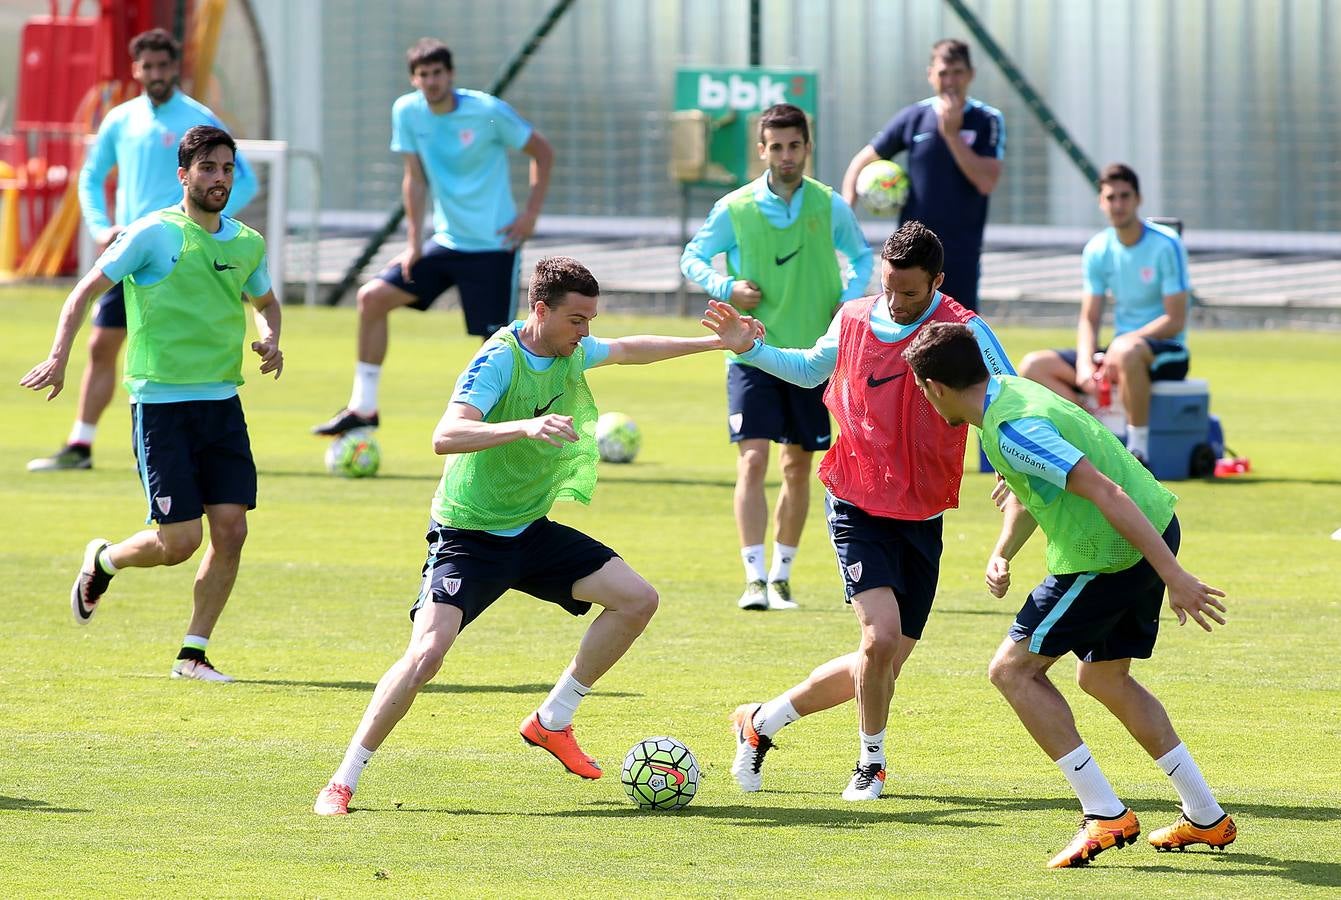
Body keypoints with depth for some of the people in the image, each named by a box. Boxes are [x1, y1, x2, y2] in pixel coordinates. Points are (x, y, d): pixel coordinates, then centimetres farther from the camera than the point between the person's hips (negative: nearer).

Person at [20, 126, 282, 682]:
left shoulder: (248, 244, 9)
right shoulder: (154, 234, -7)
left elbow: (265, 301, 29)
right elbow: (87, 291, -3)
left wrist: (269, 338, 7)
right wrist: (59, 357, -16)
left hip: (222, 402, 5)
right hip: (160, 402, -5)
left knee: (230, 530, -5)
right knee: (179, 541, -9)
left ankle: (193, 655, 8)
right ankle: (102, 561, 24)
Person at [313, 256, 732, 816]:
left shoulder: (573, 351, 1)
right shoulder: (499, 359, -22)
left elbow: (627, 350, 25)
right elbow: (445, 437, -37)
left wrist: (711, 343, 28)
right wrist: (525, 426, -49)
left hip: (531, 530, 8)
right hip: (468, 534, -8)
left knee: (637, 601, 1)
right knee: (427, 652, -23)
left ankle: (552, 721, 14)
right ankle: (342, 783, -12)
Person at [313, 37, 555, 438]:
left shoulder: (488, 111, -14)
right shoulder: (407, 111, -1)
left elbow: (542, 152, -3)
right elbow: (416, 178, 9)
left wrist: (531, 214, -9)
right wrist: (414, 242, 5)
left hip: (493, 245, -6)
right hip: (445, 241, 6)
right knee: (372, 297, -2)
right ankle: (362, 409, 5)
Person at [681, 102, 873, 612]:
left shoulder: (830, 207, 0)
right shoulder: (735, 209, -4)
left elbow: (862, 256, 16)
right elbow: (692, 258, 7)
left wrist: (850, 299, -3)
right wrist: (726, 287, -12)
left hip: (812, 354, 2)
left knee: (797, 468, 10)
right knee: (753, 460, -15)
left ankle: (781, 576, 23)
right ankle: (755, 579, -15)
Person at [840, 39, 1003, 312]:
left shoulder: (987, 121, -2)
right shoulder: (913, 118, 3)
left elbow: (987, 182, -13)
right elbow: (861, 163, 12)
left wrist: (951, 134, -17)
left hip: (962, 256, -1)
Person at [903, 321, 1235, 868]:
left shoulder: (1013, 430, -23)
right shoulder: (1011, 393, 10)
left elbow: (1105, 492, -28)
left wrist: (1173, 576, -29)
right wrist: (1001, 555, 7)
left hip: (1109, 555, -10)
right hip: (1154, 530, 10)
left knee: (1012, 669, -1)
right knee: (1103, 677, 24)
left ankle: (1106, 816, -4)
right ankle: (1206, 817, 27)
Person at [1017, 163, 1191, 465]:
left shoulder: (1166, 245, -10)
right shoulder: (1097, 250, 6)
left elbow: (1175, 321, -14)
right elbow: (1089, 319, 6)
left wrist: (1126, 341, -23)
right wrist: (1085, 363, -13)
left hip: (1167, 354, -6)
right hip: (1117, 349, 6)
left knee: (1126, 350, -42)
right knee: (1033, 366, -10)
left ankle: (1139, 448, -30)